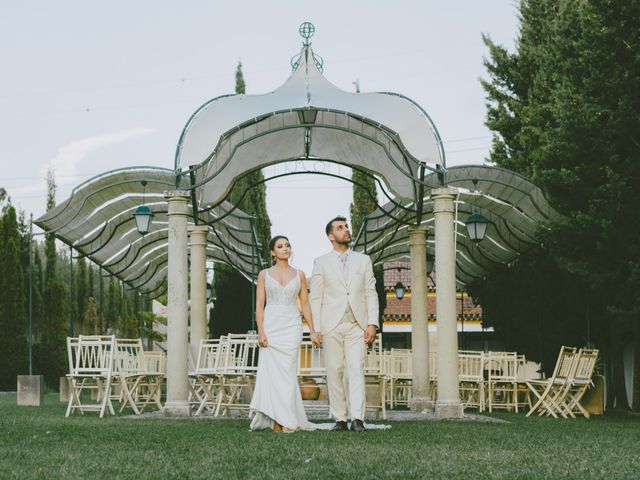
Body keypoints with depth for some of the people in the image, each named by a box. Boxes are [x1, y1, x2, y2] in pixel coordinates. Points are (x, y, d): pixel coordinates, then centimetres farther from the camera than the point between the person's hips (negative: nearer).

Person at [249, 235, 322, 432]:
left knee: (287, 373, -6)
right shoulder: (264, 275, 7)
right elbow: (259, 305, 3)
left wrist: (313, 331, 4)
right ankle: (276, 421, -1)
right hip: (270, 326, 0)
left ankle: (288, 422, -6)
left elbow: (305, 305, 11)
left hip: (291, 327, 0)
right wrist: (261, 332, -9)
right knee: (271, 373, -5)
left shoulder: (299, 275, 10)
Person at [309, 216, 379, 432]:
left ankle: (357, 419, -18)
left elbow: (371, 294, 10)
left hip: (357, 325, 0)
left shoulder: (363, 260, 15)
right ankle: (340, 419, 5)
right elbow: (315, 298, 6)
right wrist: (315, 330, -3)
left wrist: (372, 324, -1)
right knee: (334, 373, 0)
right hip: (331, 326, 0)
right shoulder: (321, 263, 10)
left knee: (356, 371, -11)